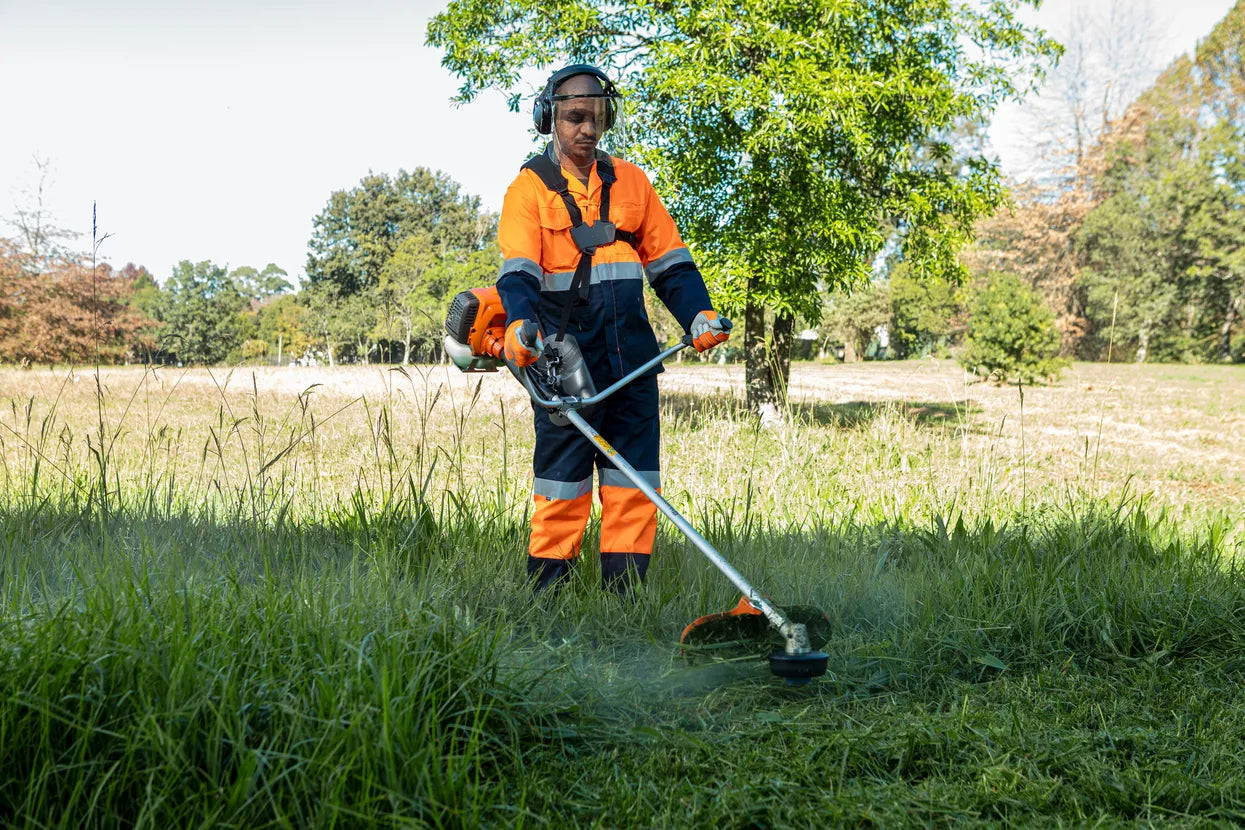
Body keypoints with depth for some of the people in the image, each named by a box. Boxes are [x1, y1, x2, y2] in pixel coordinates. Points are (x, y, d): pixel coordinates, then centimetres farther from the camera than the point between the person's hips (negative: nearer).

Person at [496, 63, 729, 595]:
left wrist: (697, 313, -1)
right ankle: (546, 599, 9)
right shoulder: (530, 186, 3)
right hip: (564, 353, -4)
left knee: (634, 478, 3)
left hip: (631, 353, 4)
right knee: (562, 481, -1)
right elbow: (519, 269, -11)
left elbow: (669, 260, 16)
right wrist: (520, 323, -31)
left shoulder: (630, 181, 16)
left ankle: (624, 593, 10)